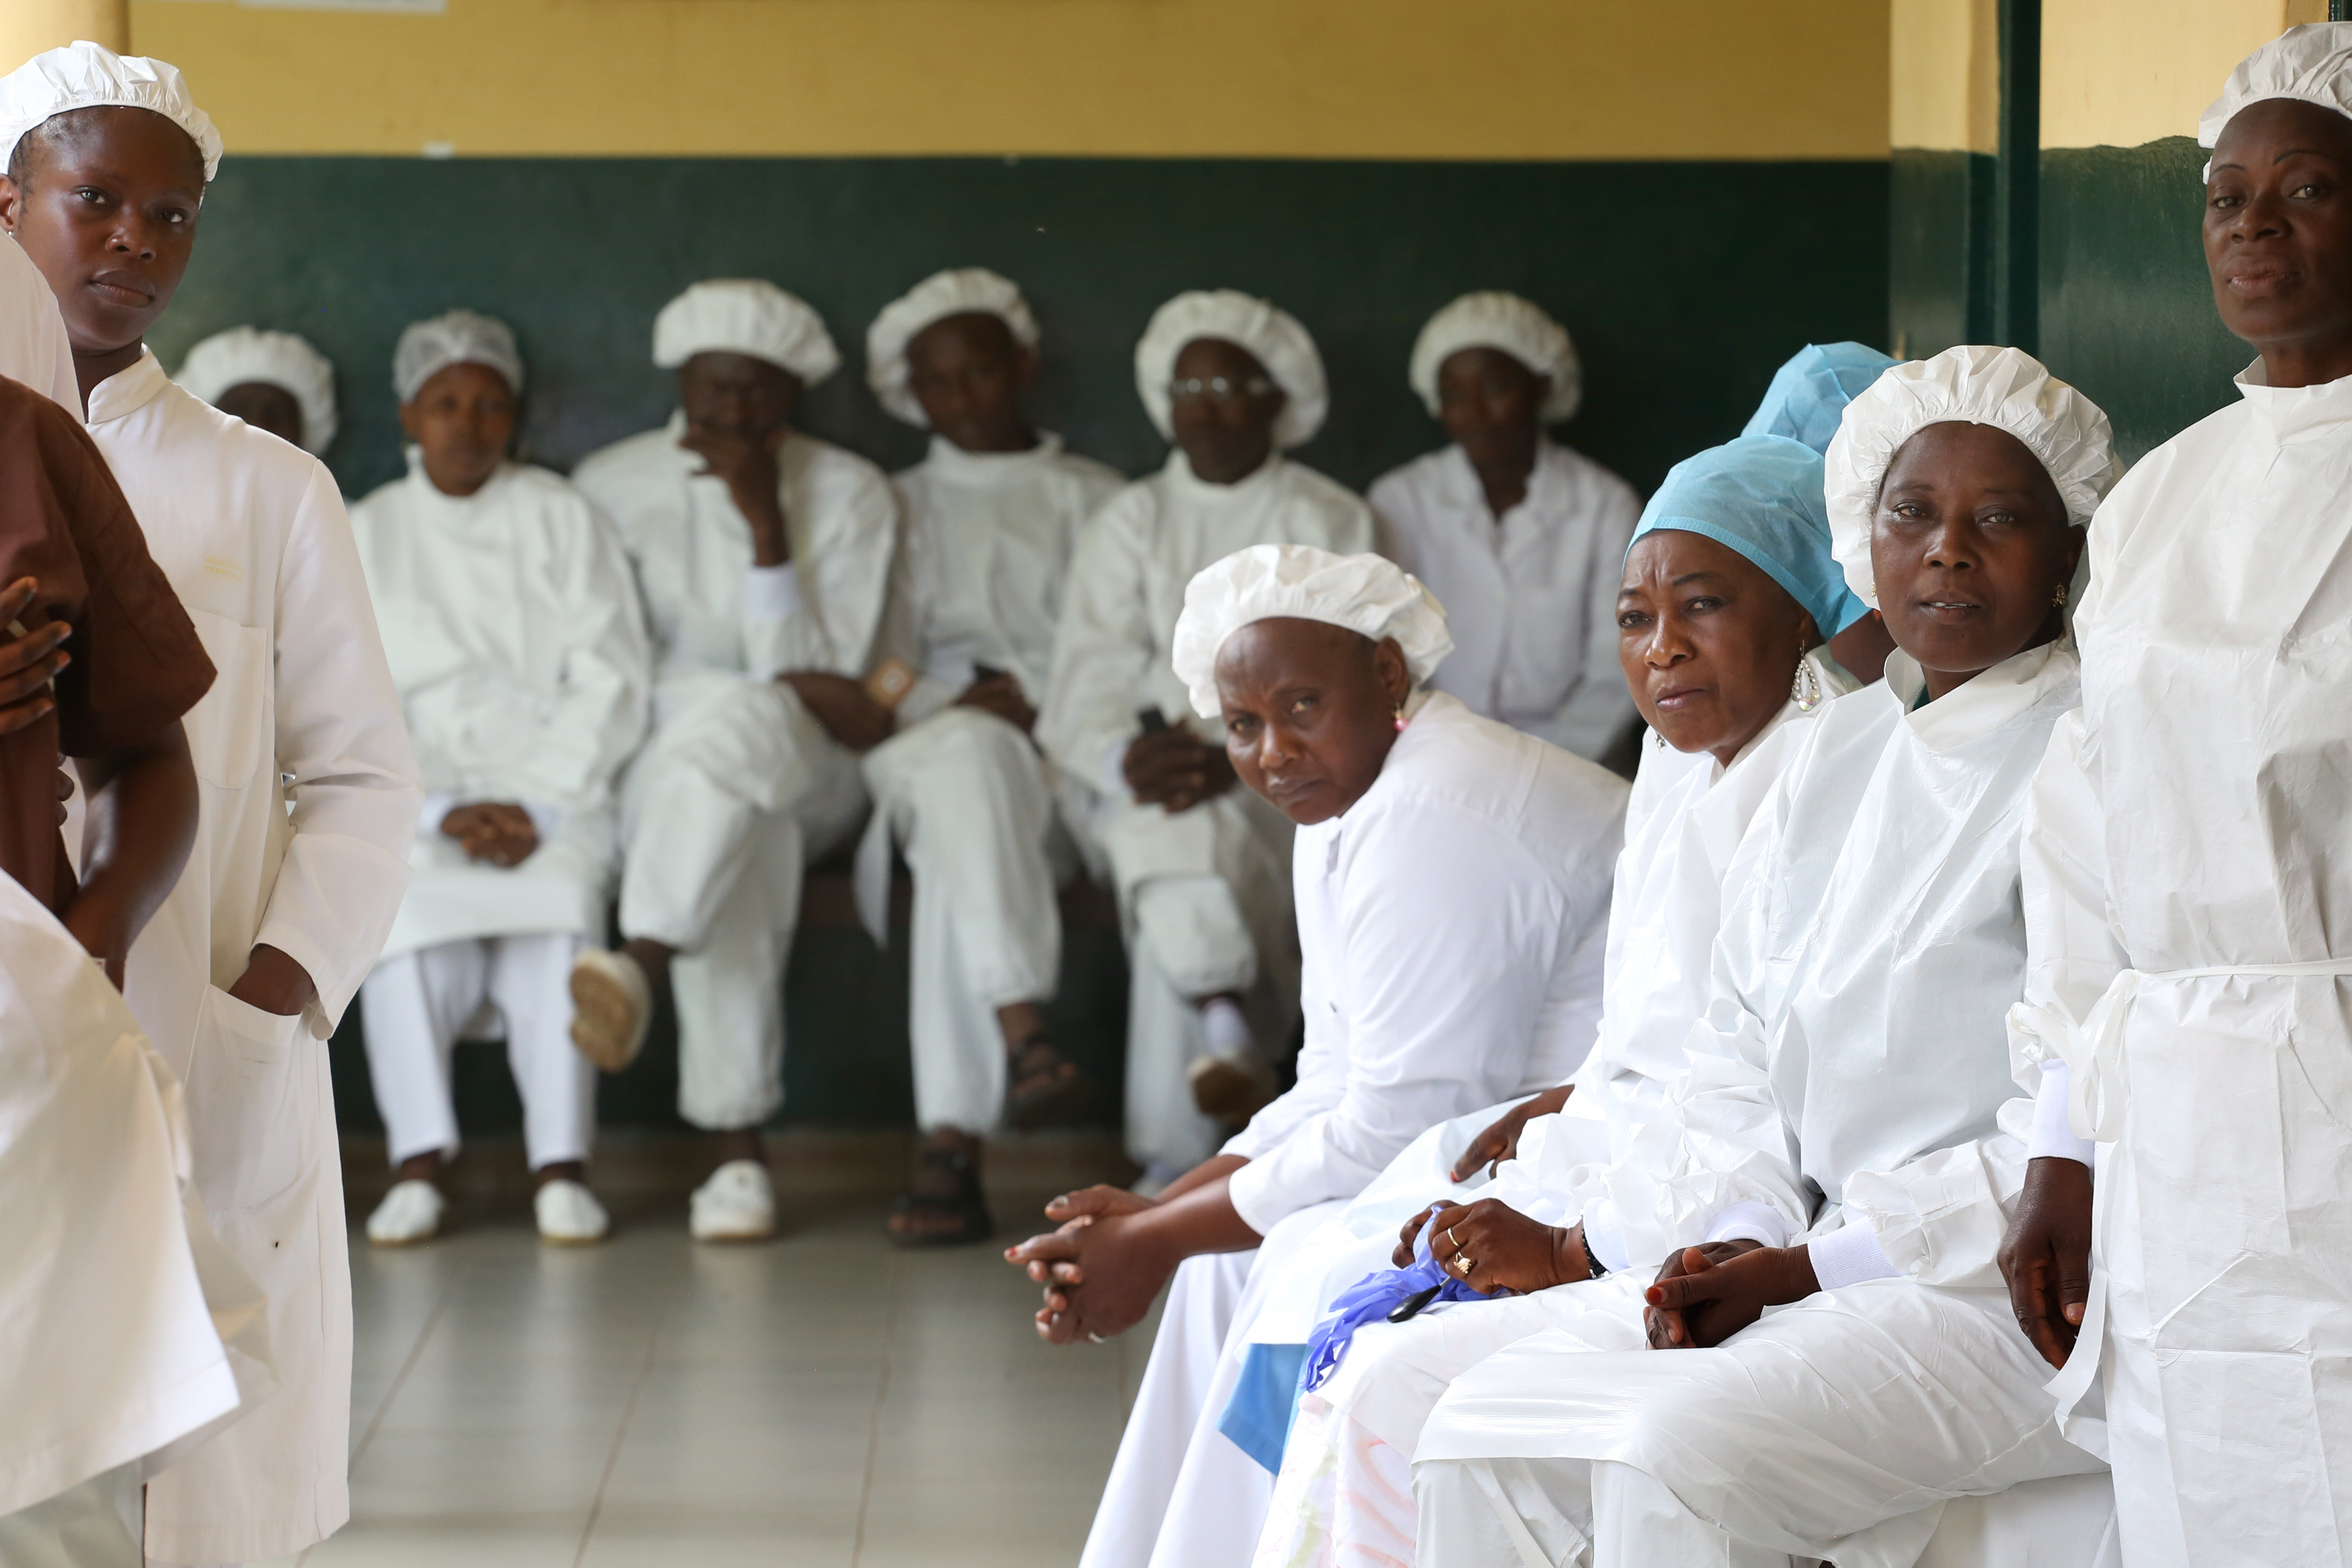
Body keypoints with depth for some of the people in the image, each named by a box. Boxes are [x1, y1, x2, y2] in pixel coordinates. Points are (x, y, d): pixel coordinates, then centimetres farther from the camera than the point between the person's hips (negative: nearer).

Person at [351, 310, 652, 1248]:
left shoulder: (562, 521, 11)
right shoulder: (365, 537, 13)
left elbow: (610, 680, 2)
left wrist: (534, 806, -11)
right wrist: (441, 814, -12)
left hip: (554, 789, -1)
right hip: (413, 789, 1)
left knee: (557, 892, -33)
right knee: (409, 896, -32)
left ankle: (560, 1165, -35)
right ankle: (418, 1161, -33)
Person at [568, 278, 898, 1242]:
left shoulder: (850, 496, 1)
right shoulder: (613, 486, 4)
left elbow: (813, 676, -8)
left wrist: (765, 522, -18)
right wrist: (800, 687, -11)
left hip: (808, 775, 0)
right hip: (655, 758, 0)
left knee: (739, 723, -38)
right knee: (742, 833, -37)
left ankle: (641, 966, -58)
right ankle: (736, 1151, -44)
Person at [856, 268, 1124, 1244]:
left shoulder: (1091, 499, 23)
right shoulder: (897, 510, 26)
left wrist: (1031, 694, -9)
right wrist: (956, 704, -8)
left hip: (1062, 751, 0)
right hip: (926, 745, 0)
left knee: (960, 850, -38)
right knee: (966, 758, -41)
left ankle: (951, 1148, -51)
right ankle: (1024, 1039, -59)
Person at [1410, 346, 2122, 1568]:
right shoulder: (1837, 752, 17)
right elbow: (1739, 1052, 17)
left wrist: (1805, 1267, -15)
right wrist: (1723, 1244, -4)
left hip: (2018, 1285, -8)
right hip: (1808, 1268, 8)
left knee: (1679, 1452, -29)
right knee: (1482, 1431, -7)